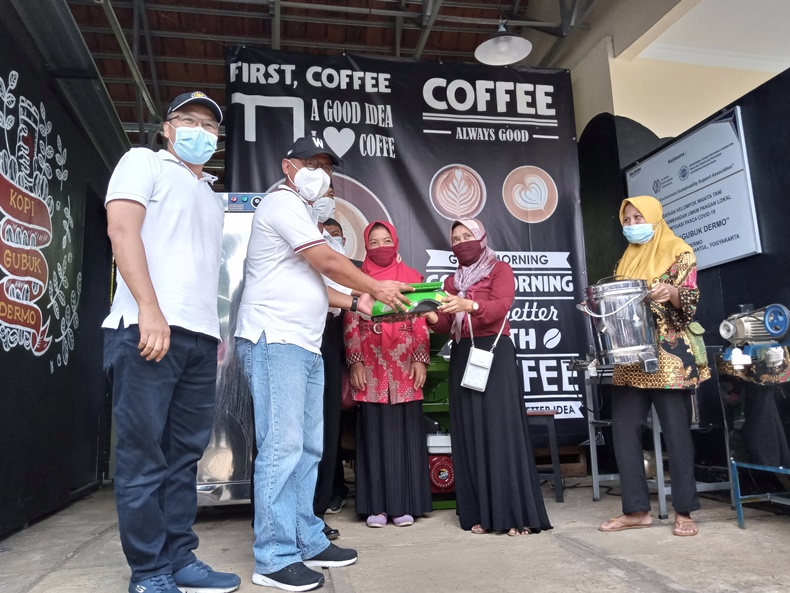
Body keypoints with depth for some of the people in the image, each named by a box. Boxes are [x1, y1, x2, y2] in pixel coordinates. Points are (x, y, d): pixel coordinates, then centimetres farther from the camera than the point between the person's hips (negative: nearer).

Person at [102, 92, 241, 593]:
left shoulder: (211, 196, 27)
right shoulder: (144, 162, 8)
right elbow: (122, 228, -7)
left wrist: (214, 333, 15)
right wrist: (150, 309, -18)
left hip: (200, 336, 7)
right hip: (147, 327, -7)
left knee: (184, 454, 8)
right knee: (144, 453, -1)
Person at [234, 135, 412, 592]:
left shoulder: (300, 213, 27)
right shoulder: (283, 203, -4)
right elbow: (328, 262, -10)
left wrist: (354, 302, 12)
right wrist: (376, 288, 2)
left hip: (305, 347, 10)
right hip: (275, 340, -10)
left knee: (308, 449, 10)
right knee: (282, 448, -10)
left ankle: (308, 542, 18)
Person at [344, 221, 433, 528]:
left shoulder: (412, 277, 10)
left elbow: (421, 323, 6)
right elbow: (351, 324, 4)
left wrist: (421, 360, -2)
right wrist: (354, 363, -4)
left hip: (404, 366, 1)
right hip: (370, 368, 0)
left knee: (405, 432, 3)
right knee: (374, 432, 3)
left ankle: (404, 505, 12)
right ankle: (377, 506, 11)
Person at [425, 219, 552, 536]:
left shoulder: (500, 270, 5)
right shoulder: (451, 281, 20)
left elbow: (500, 307, -14)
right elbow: (446, 326, 8)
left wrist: (469, 305, -32)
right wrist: (431, 316, -14)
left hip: (495, 353, -5)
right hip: (462, 358, 5)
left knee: (502, 429, -9)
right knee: (470, 433, 1)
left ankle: (517, 514, -5)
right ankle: (480, 514, 5)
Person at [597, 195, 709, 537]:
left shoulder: (678, 251, 2)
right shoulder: (627, 259, 18)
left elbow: (689, 301, -7)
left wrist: (671, 294, -27)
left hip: (667, 355, -6)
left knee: (676, 430, -2)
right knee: (623, 428, 3)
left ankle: (684, 511, 10)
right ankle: (636, 509, 12)